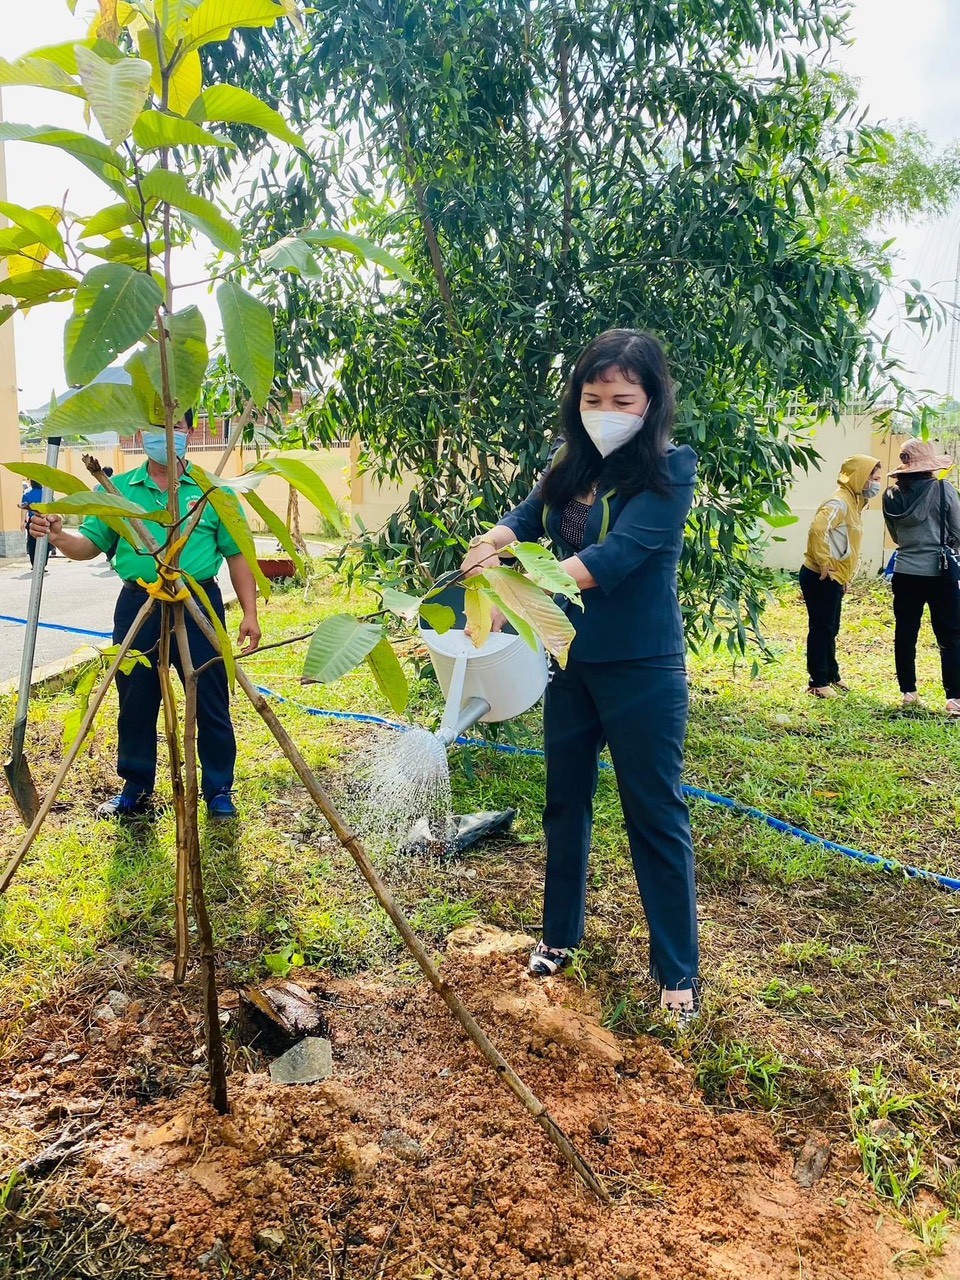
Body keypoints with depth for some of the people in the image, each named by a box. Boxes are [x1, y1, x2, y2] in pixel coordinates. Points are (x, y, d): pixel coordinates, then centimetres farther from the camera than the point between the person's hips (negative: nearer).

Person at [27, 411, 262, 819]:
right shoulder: (117, 489, 7)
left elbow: (237, 555, 2)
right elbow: (89, 544, 6)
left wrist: (249, 613, -4)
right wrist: (58, 535, -16)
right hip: (137, 605, 2)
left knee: (211, 705, 3)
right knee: (135, 704, 12)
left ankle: (219, 792, 18)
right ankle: (136, 790, 28)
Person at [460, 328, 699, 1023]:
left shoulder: (670, 469, -13)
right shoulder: (571, 467, 7)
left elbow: (618, 554, -26)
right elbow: (526, 517, -3)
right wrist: (492, 544, -27)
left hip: (642, 669, -6)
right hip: (571, 661, 6)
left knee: (656, 816, 2)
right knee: (566, 802, 17)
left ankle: (679, 972, 17)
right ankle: (560, 936, 36)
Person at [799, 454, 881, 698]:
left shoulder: (854, 503, 16)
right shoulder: (839, 503, -16)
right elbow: (818, 530, -32)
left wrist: (845, 577, 18)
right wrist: (824, 564, -26)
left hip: (834, 579, 10)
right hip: (821, 578, -10)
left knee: (830, 629, 19)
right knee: (821, 629, -2)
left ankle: (832, 676, 31)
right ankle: (818, 683, 5)